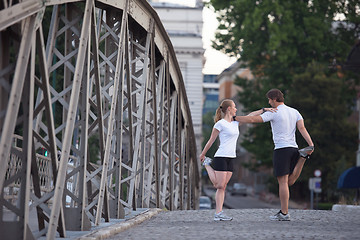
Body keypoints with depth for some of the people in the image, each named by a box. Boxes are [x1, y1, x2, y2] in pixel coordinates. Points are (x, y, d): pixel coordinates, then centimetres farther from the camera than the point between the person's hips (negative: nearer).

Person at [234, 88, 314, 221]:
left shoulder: (273, 113, -5)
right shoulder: (295, 112, 14)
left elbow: (252, 119, -8)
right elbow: (302, 128, 2)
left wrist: (234, 118, 1)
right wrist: (311, 144, -8)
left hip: (281, 149, -6)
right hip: (293, 148, 6)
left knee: (283, 182, -5)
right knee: (290, 182, 14)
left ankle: (284, 213, -5)